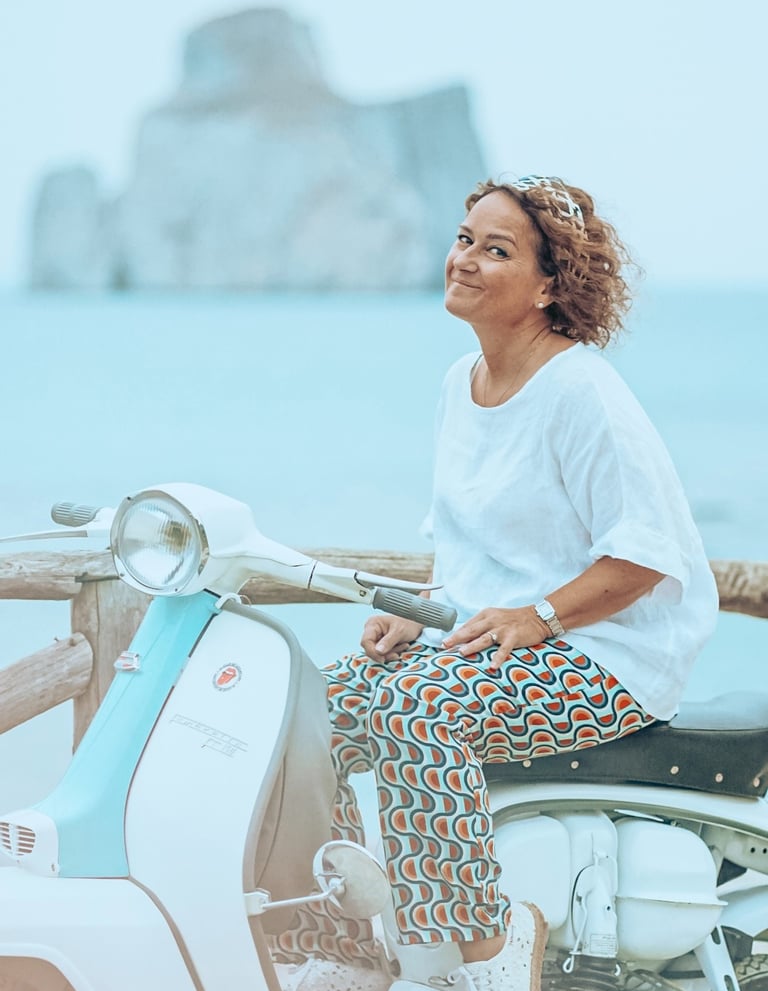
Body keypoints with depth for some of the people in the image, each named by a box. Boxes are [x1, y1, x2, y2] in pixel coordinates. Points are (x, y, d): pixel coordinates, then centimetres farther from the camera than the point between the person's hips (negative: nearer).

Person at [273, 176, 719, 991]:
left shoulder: (580, 391, -16)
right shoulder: (461, 381, 11)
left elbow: (647, 546, -19)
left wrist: (538, 617, -26)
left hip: (604, 658, -9)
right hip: (481, 637, 9)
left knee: (409, 709, -32)